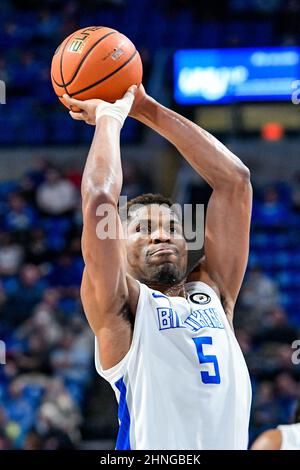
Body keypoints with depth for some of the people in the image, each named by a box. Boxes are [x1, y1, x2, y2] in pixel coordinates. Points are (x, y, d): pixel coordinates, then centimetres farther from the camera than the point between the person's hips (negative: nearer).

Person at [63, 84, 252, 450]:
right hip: (155, 449, -4)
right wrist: (110, 115, 3)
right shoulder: (121, 306, 3)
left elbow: (234, 180, 14)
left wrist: (147, 110, 13)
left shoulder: (212, 292, 15)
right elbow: (98, 200, -10)